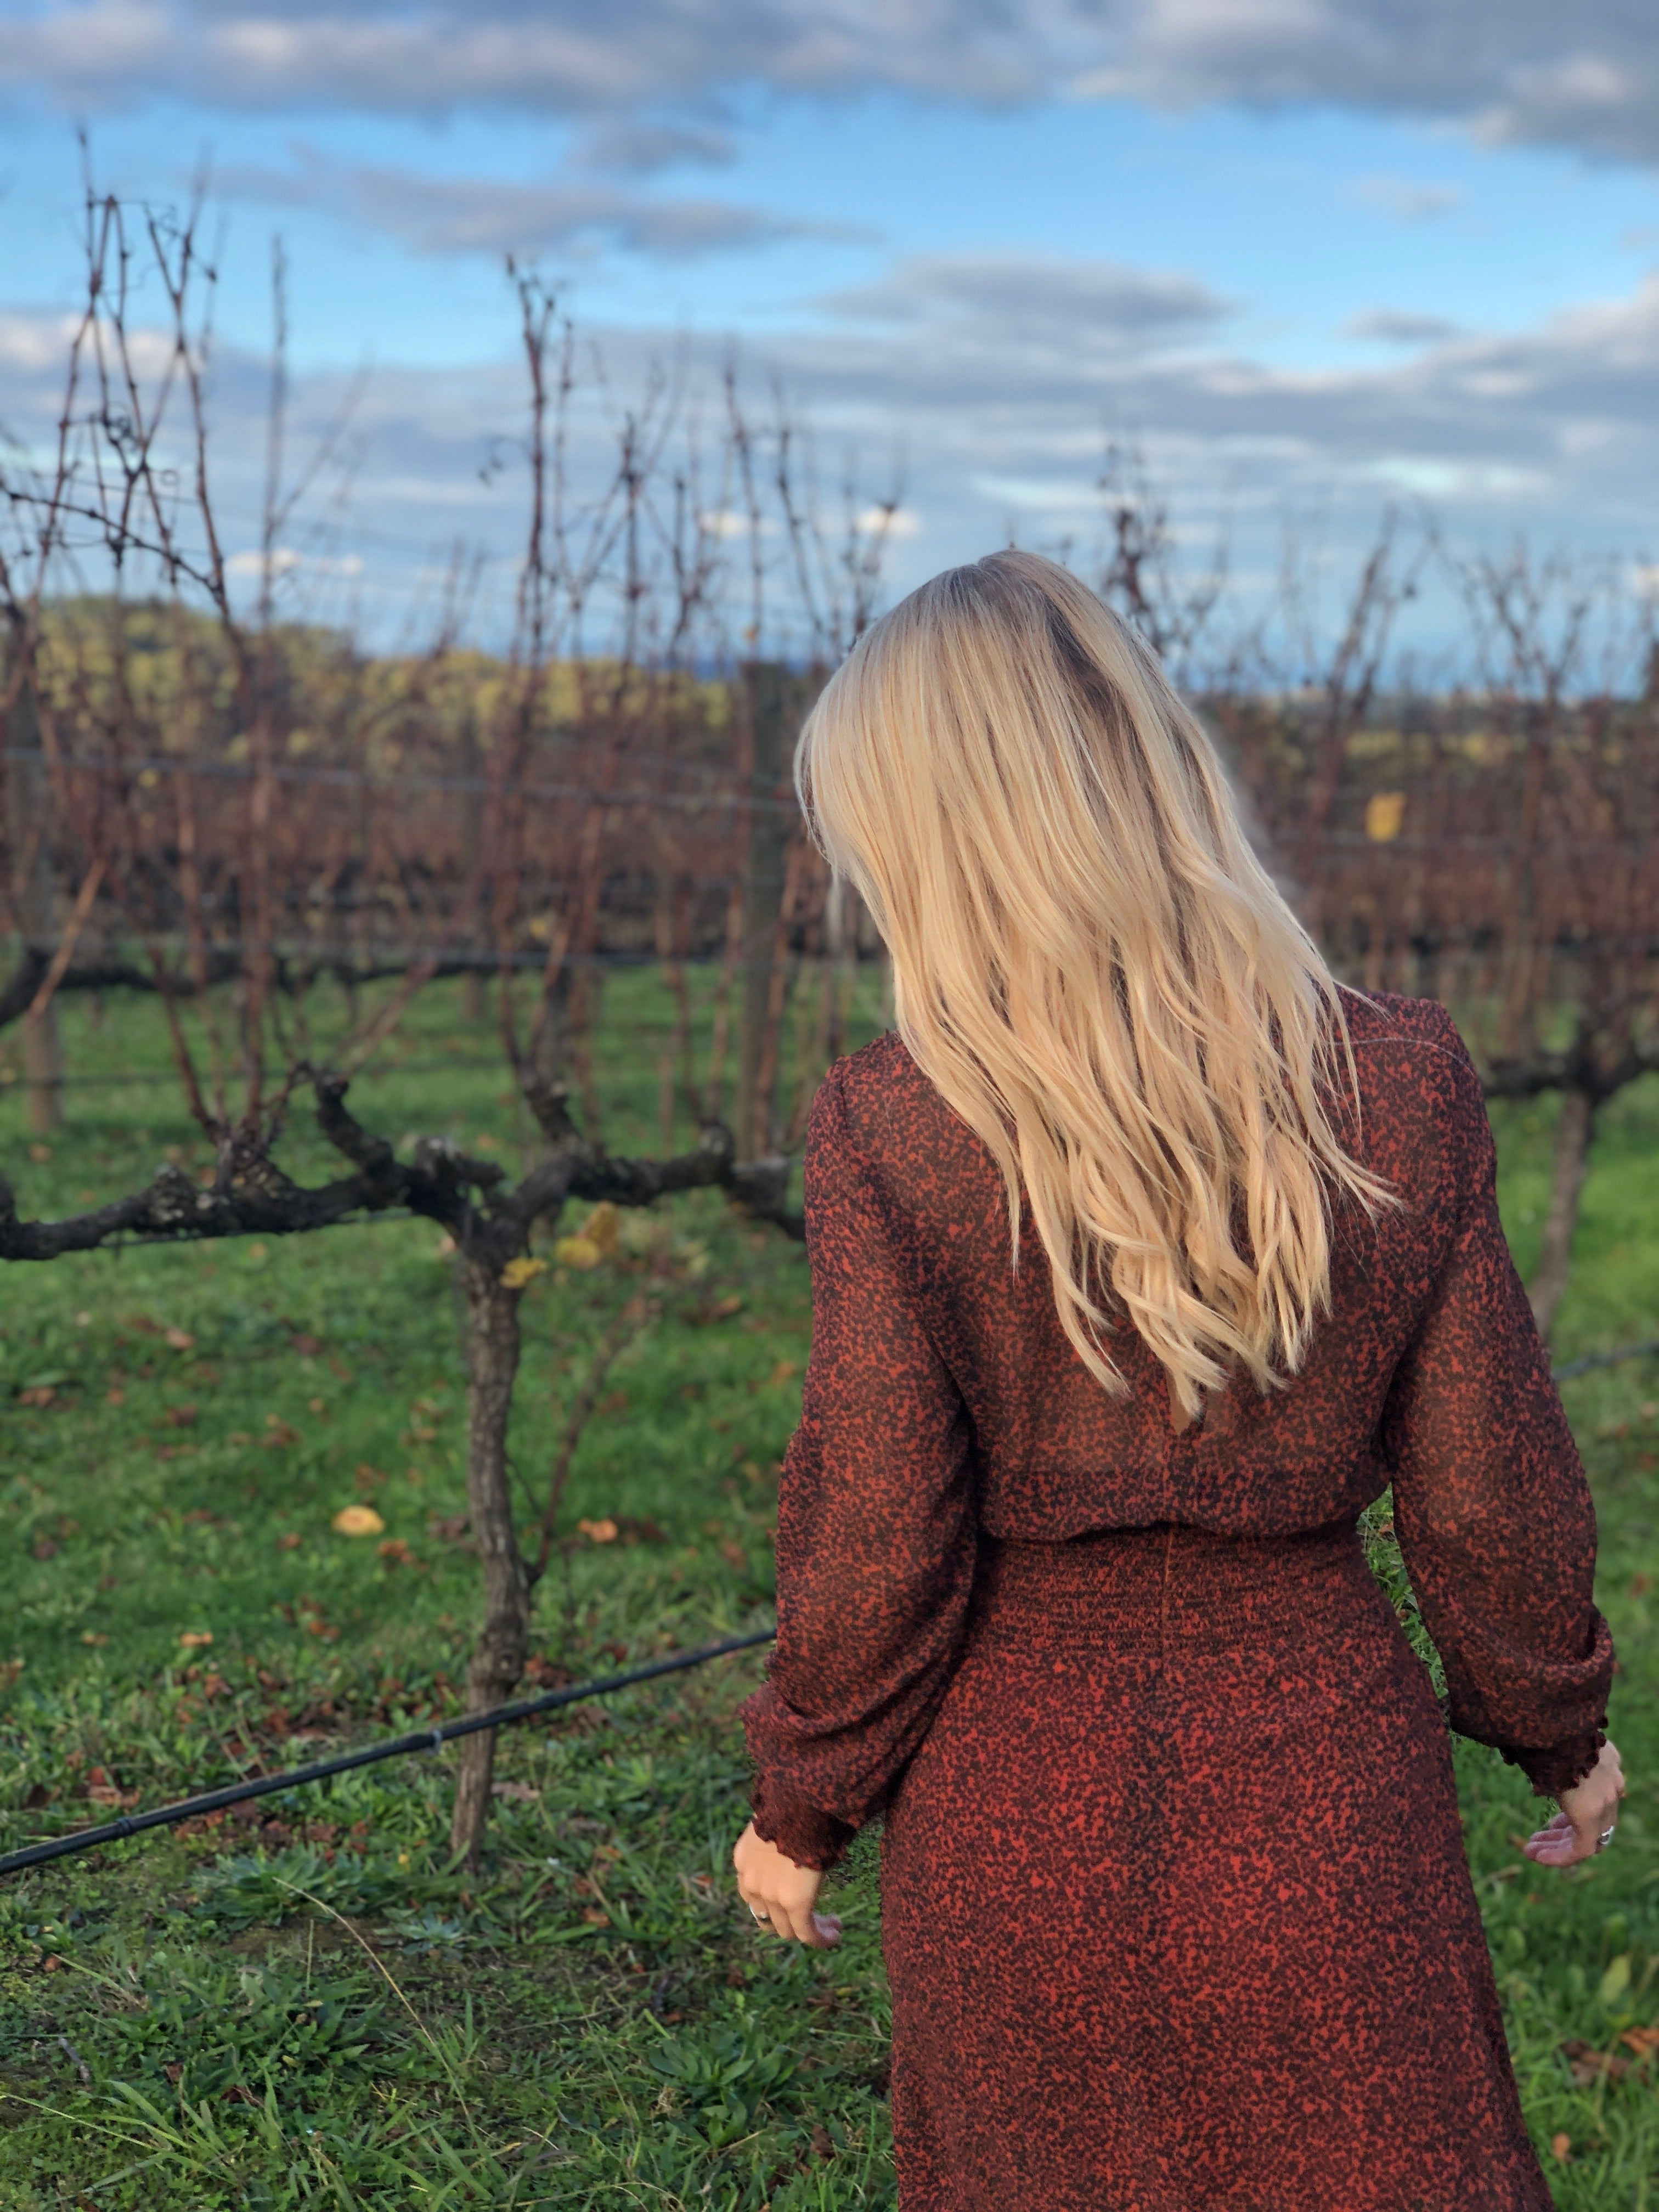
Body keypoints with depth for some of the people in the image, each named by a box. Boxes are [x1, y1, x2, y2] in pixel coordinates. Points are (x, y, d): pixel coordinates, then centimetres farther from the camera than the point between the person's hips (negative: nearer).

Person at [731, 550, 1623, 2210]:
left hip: (1016, 1809, 0)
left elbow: (874, 1556, -13)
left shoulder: (890, 1134, -18)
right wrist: (1558, 1732, 14)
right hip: (1323, 1790, 1)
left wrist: (798, 1809, 4)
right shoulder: (1399, 1084, -11)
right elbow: (1489, 1496, -4)